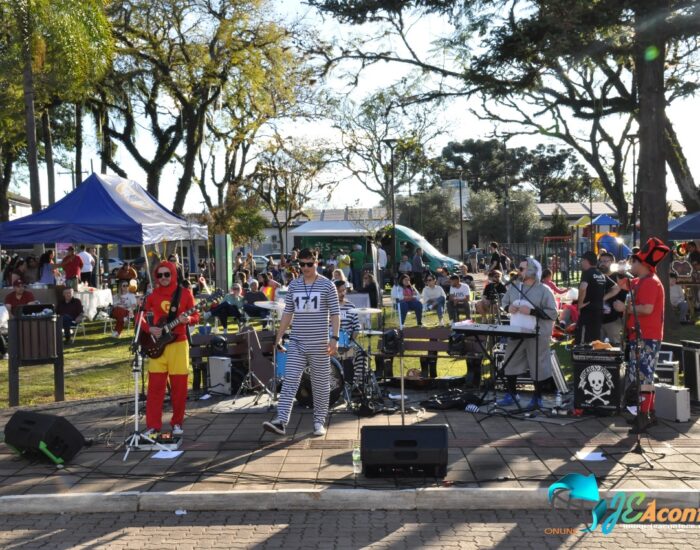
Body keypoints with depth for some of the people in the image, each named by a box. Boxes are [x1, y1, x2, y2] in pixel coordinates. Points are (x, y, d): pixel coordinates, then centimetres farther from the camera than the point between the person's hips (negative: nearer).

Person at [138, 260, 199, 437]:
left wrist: (188, 320, -19)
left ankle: (177, 423, 17)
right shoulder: (152, 295, 5)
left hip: (178, 343, -1)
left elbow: (195, 316, 2)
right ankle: (153, 426, 5)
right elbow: (140, 317, 7)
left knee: (179, 386, 3)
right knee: (155, 386, 0)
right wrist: (149, 329, -11)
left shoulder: (185, 293, 1)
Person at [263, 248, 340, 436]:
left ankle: (319, 421, 17)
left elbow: (335, 314, -2)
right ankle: (281, 421, -10)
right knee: (290, 381, -6)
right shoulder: (293, 285, 9)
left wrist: (334, 338, -12)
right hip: (297, 343, 3)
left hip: (319, 343, -3)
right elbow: (288, 312, 14)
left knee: (321, 383, 6)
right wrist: (279, 336, 10)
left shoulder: (327, 285, -1)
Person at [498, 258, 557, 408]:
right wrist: (508, 307, -3)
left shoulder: (544, 290, -9)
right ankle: (511, 394, 24)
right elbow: (503, 301, 20)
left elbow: (552, 313, -13)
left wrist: (532, 311, -21)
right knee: (510, 364, 10)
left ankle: (537, 397, 19)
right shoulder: (514, 286, 7)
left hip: (537, 334, -5)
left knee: (537, 366, 4)